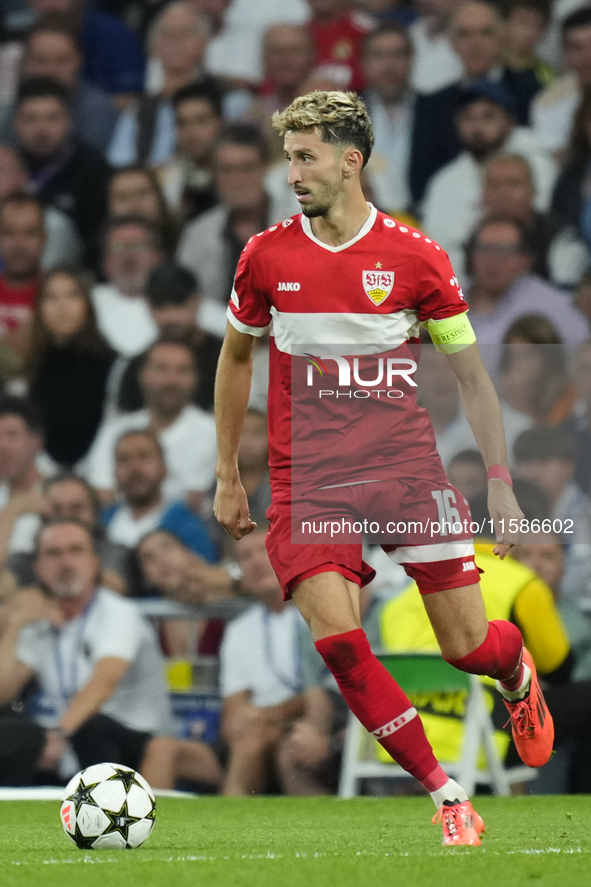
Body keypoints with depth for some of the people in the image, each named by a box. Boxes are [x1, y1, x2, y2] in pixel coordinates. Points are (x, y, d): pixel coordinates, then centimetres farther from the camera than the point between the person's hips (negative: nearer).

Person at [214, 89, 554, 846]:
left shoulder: (415, 258, -4)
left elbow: (471, 377, 4)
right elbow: (235, 358, 16)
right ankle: (449, 799, -8)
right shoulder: (267, 257, 1)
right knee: (336, 635, -20)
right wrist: (227, 478, 16)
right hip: (308, 482, 1)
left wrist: (500, 487, 1)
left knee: (467, 645, -2)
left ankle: (518, 675, 39)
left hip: (405, 470, -1)